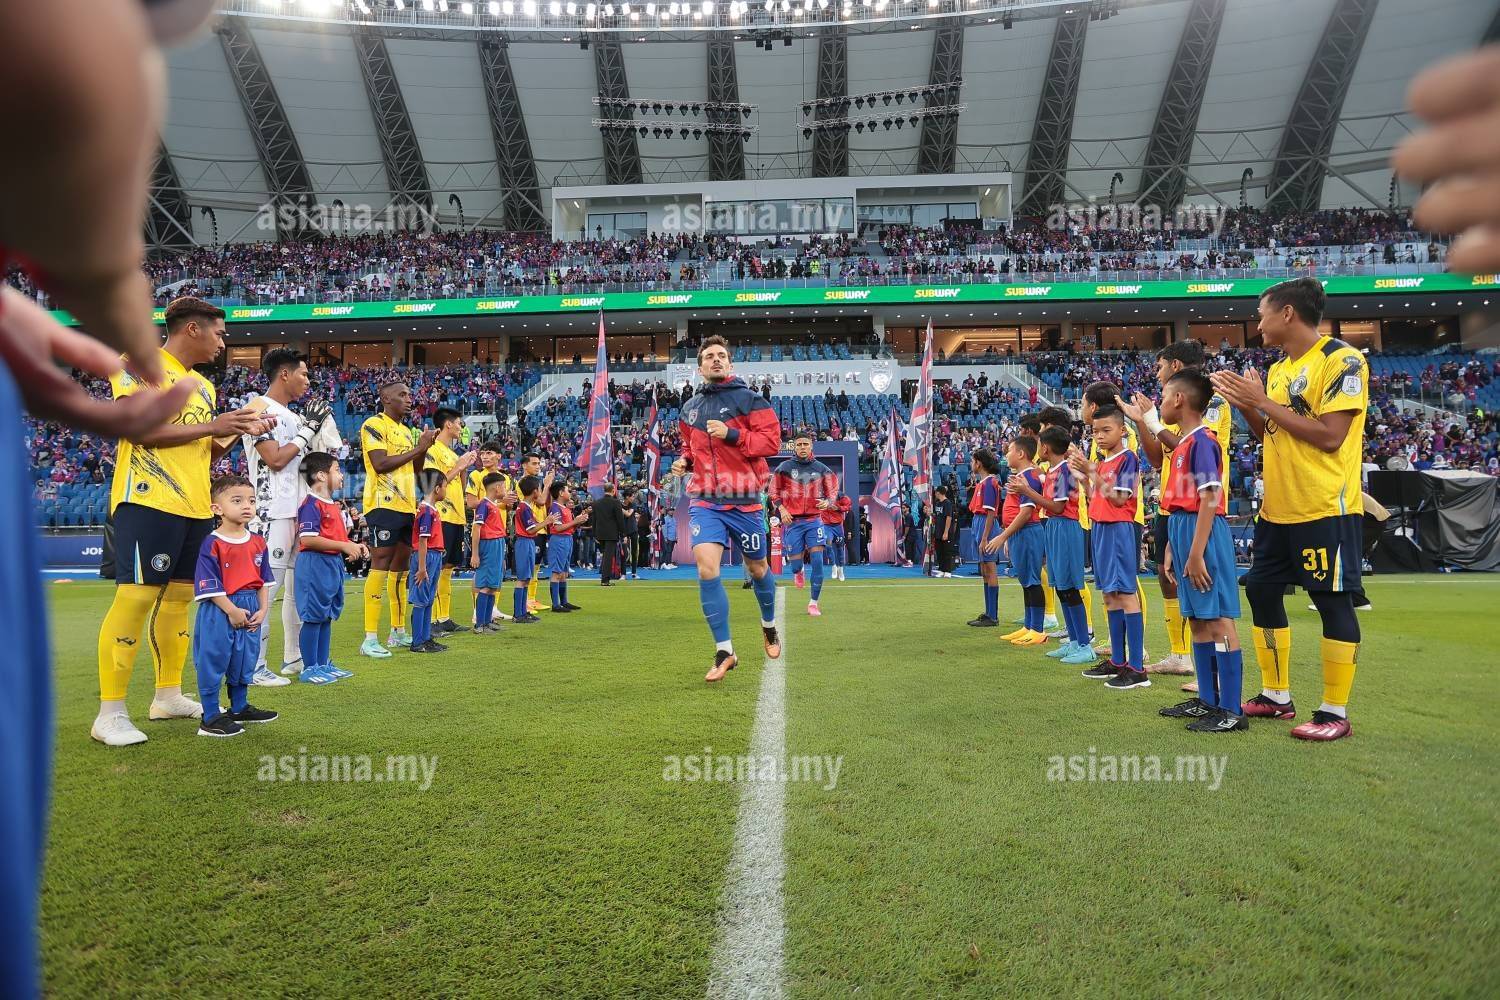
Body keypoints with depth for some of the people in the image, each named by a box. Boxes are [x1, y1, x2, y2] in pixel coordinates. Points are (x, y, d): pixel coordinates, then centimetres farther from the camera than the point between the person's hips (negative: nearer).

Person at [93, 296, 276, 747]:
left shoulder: (203, 385, 20)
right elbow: (137, 428, -17)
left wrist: (237, 432, 8)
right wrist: (211, 426, -15)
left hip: (195, 506, 9)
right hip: (150, 500, -8)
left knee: (178, 595, 11)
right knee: (137, 595, -11)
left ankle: (168, 695, 21)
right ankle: (110, 713, -4)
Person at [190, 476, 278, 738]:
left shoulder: (257, 542, 6)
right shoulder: (212, 543, -13)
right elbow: (210, 586, -15)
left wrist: (262, 609, 1)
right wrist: (232, 611, -18)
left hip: (250, 611, 7)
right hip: (219, 611, -7)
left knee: (245, 660, 18)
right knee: (213, 661, 0)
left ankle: (240, 708, 33)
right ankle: (210, 717, 9)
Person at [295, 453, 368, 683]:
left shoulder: (334, 505, 16)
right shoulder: (311, 504, -14)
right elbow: (307, 539, -23)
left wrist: (354, 547, 7)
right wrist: (344, 546, -23)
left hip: (333, 564, 10)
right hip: (314, 565, -10)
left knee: (326, 616, 14)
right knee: (313, 617, -3)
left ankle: (324, 664, 23)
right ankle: (309, 668, 5)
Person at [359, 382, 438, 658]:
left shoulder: (407, 431, 19)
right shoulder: (374, 425, -6)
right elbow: (380, 464, -19)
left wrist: (423, 448, 6)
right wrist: (417, 449, -14)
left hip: (407, 506, 9)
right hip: (384, 505, -9)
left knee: (400, 566, 13)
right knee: (380, 564, -10)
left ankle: (398, 632, 22)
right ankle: (370, 639, -9)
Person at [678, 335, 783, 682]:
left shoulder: (748, 399, -3)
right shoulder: (689, 409, 11)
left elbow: (772, 440, -11)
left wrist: (731, 434, -21)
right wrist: (685, 461, 7)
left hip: (744, 500, -2)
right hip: (705, 500, 3)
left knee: (756, 568, 13)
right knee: (706, 565, -16)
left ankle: (769, 626, 44)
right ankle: (724, 652, -6)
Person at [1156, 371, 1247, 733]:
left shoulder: (1202, 440, -11)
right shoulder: (1184, 443, 17)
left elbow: (1209, 498, -18)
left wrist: (1196, 553, -21)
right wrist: (1172, 549, 18)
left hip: (1203, 535, -10)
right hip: (1183, 532, 10)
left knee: (1218, 618, -6)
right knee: (1198, 618, 13)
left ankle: (1231, 710, -2)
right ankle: (1208, 700, 23)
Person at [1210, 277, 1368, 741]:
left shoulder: (1342, 360, -12)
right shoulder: (1278, 368, 14)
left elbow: (1330, 436, -20)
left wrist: (1263, 402, -16)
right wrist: (1245, 404, 2)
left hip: (1325, 509, -9)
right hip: (1278, 509, 9)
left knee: (1332, 601, -2)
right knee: (1261, 592, 12)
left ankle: (1335, 712, 9)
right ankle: (1276, 696, 24)